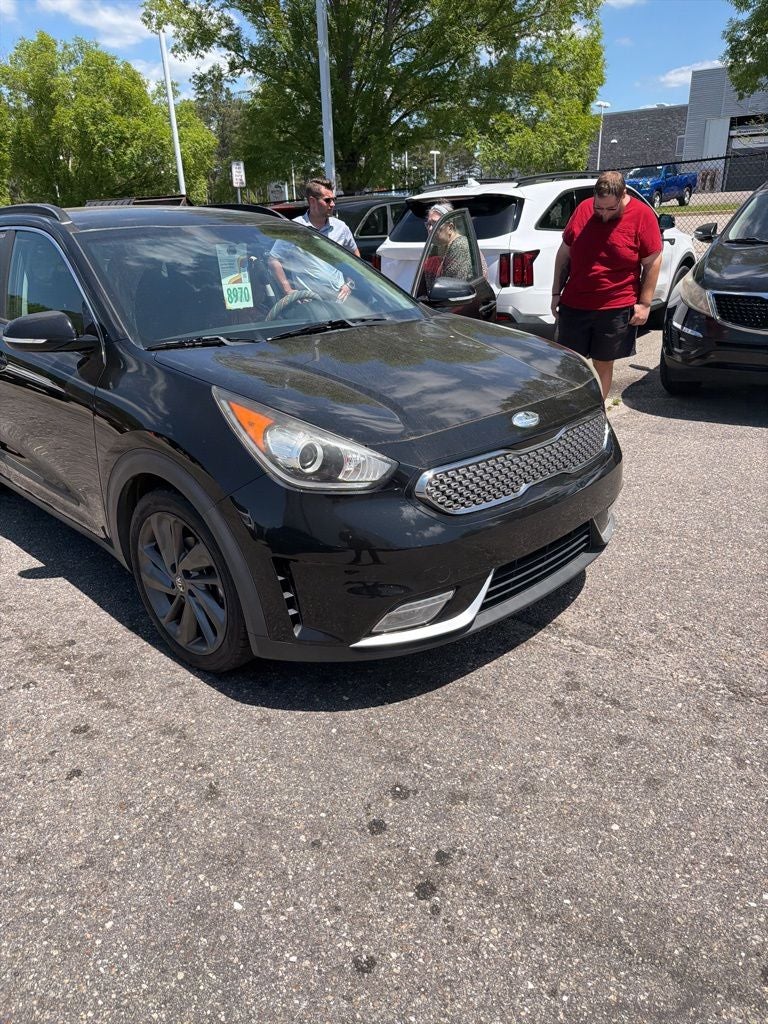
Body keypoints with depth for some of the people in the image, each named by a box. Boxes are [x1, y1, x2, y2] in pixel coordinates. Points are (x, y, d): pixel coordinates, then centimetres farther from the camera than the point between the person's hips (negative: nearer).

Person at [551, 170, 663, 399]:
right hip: (573, 305, 3)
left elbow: (653, 262, -4)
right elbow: (564, 253, 9)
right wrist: (556, 292, 8)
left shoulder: (642, 216, -6)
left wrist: (644, 303, -9)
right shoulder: (582, 210, 2)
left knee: (603, 364, 8)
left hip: (616, 309, -2)